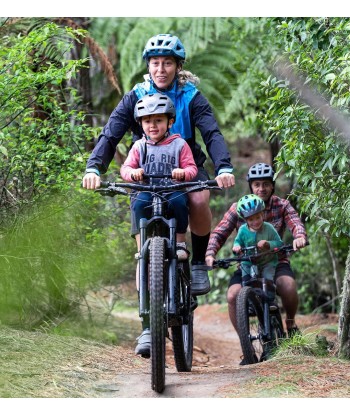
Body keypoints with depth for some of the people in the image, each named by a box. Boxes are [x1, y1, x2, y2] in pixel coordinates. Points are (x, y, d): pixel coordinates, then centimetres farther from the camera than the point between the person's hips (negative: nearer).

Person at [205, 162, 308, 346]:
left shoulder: (282, 205, 0)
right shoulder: (238, 208, -1)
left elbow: (295, 223, -17)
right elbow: (219, 232, -6)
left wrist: (299, 236, -42)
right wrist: (210, 253, -26)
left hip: (276, 262, -1)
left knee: (288, 286, -32)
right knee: (233, 296, -26)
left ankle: (290, 322, 0)